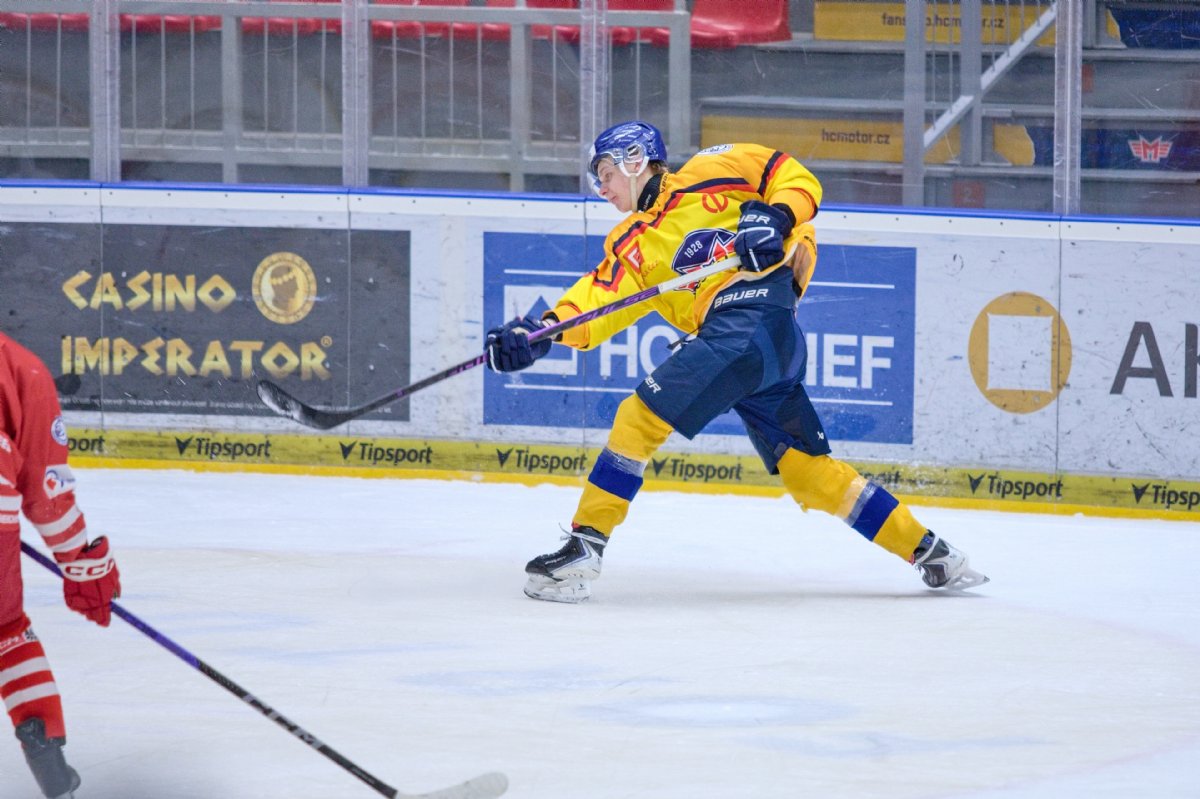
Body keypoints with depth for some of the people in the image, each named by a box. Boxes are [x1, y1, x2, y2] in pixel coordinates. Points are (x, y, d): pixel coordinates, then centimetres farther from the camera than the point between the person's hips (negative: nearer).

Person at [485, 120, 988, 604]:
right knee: (807, 472, 8)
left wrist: (774, 217, -13)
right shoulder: (633, 247, 26)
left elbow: (796, 178, 5)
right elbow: (595, 303, 12)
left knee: (641, 416, -13)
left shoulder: (703, 176, 8)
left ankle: (584, 548, -13)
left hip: (754, 316, -8)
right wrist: (541, 332, -5)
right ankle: (929, 553, 15)